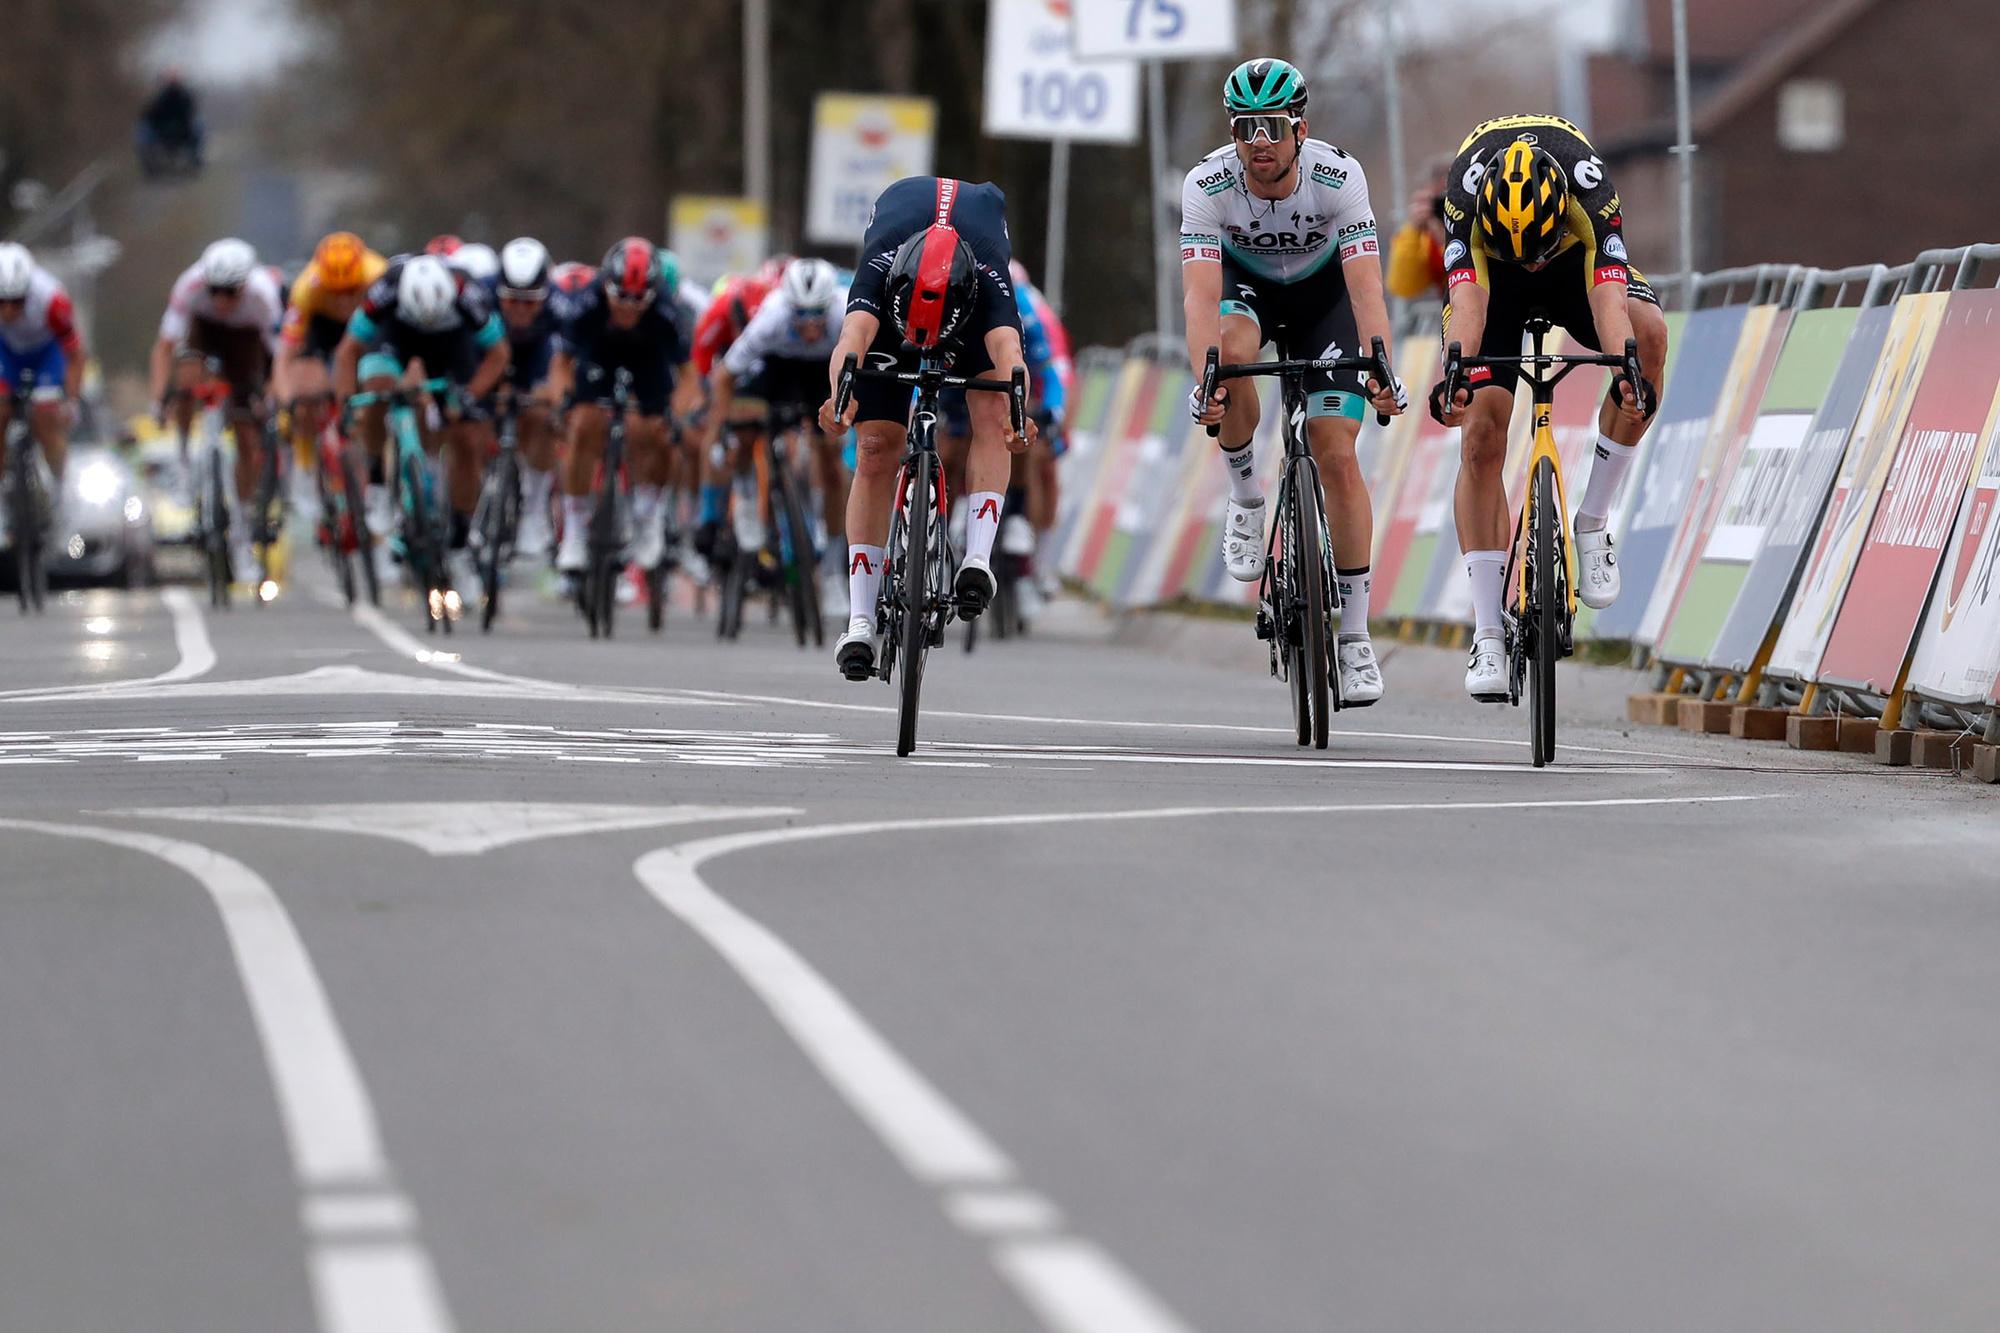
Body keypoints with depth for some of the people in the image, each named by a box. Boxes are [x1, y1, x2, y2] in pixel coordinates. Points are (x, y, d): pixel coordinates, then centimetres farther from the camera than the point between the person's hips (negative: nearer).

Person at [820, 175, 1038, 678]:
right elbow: (853, 336, -60)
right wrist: (840, 397, -80)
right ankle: (861, 621, -10)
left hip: (972, 306, 0)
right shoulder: (880, 269, -43)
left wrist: (1016, 415, -80)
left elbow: (1008, 352, -59)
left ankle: (977, 558, -30)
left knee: (991, 411, -28)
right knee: (876, 450, -10)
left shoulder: (990, 283, -43)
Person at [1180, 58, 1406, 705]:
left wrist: (1381, 371, -52)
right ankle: (1245, 494, -10)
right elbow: (1200, 293, -37)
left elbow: (1365, 284, -37)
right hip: (1244, 281, 0)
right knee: (1233, 351, -37)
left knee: (1338, 456, -12)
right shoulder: (1207, 184, -30)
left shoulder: (1338, 177, -30)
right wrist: (1203, 378, -52)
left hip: (1322, 289, 0)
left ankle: (1355, 635, -4)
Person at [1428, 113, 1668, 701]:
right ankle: (1488, 635, -11)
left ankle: (1592, 522, -17)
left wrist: (1627, 371, -64)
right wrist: (1459, 372, -65)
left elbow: (1608, 294, -47)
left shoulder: (1590, 187, -37)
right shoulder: (1465, 195, -37)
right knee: (1481, 435, -15)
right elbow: (1467, 298, -47)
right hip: (1492, 276, 0)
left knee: (1650, 333, -31)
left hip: (1577, 264, 0)